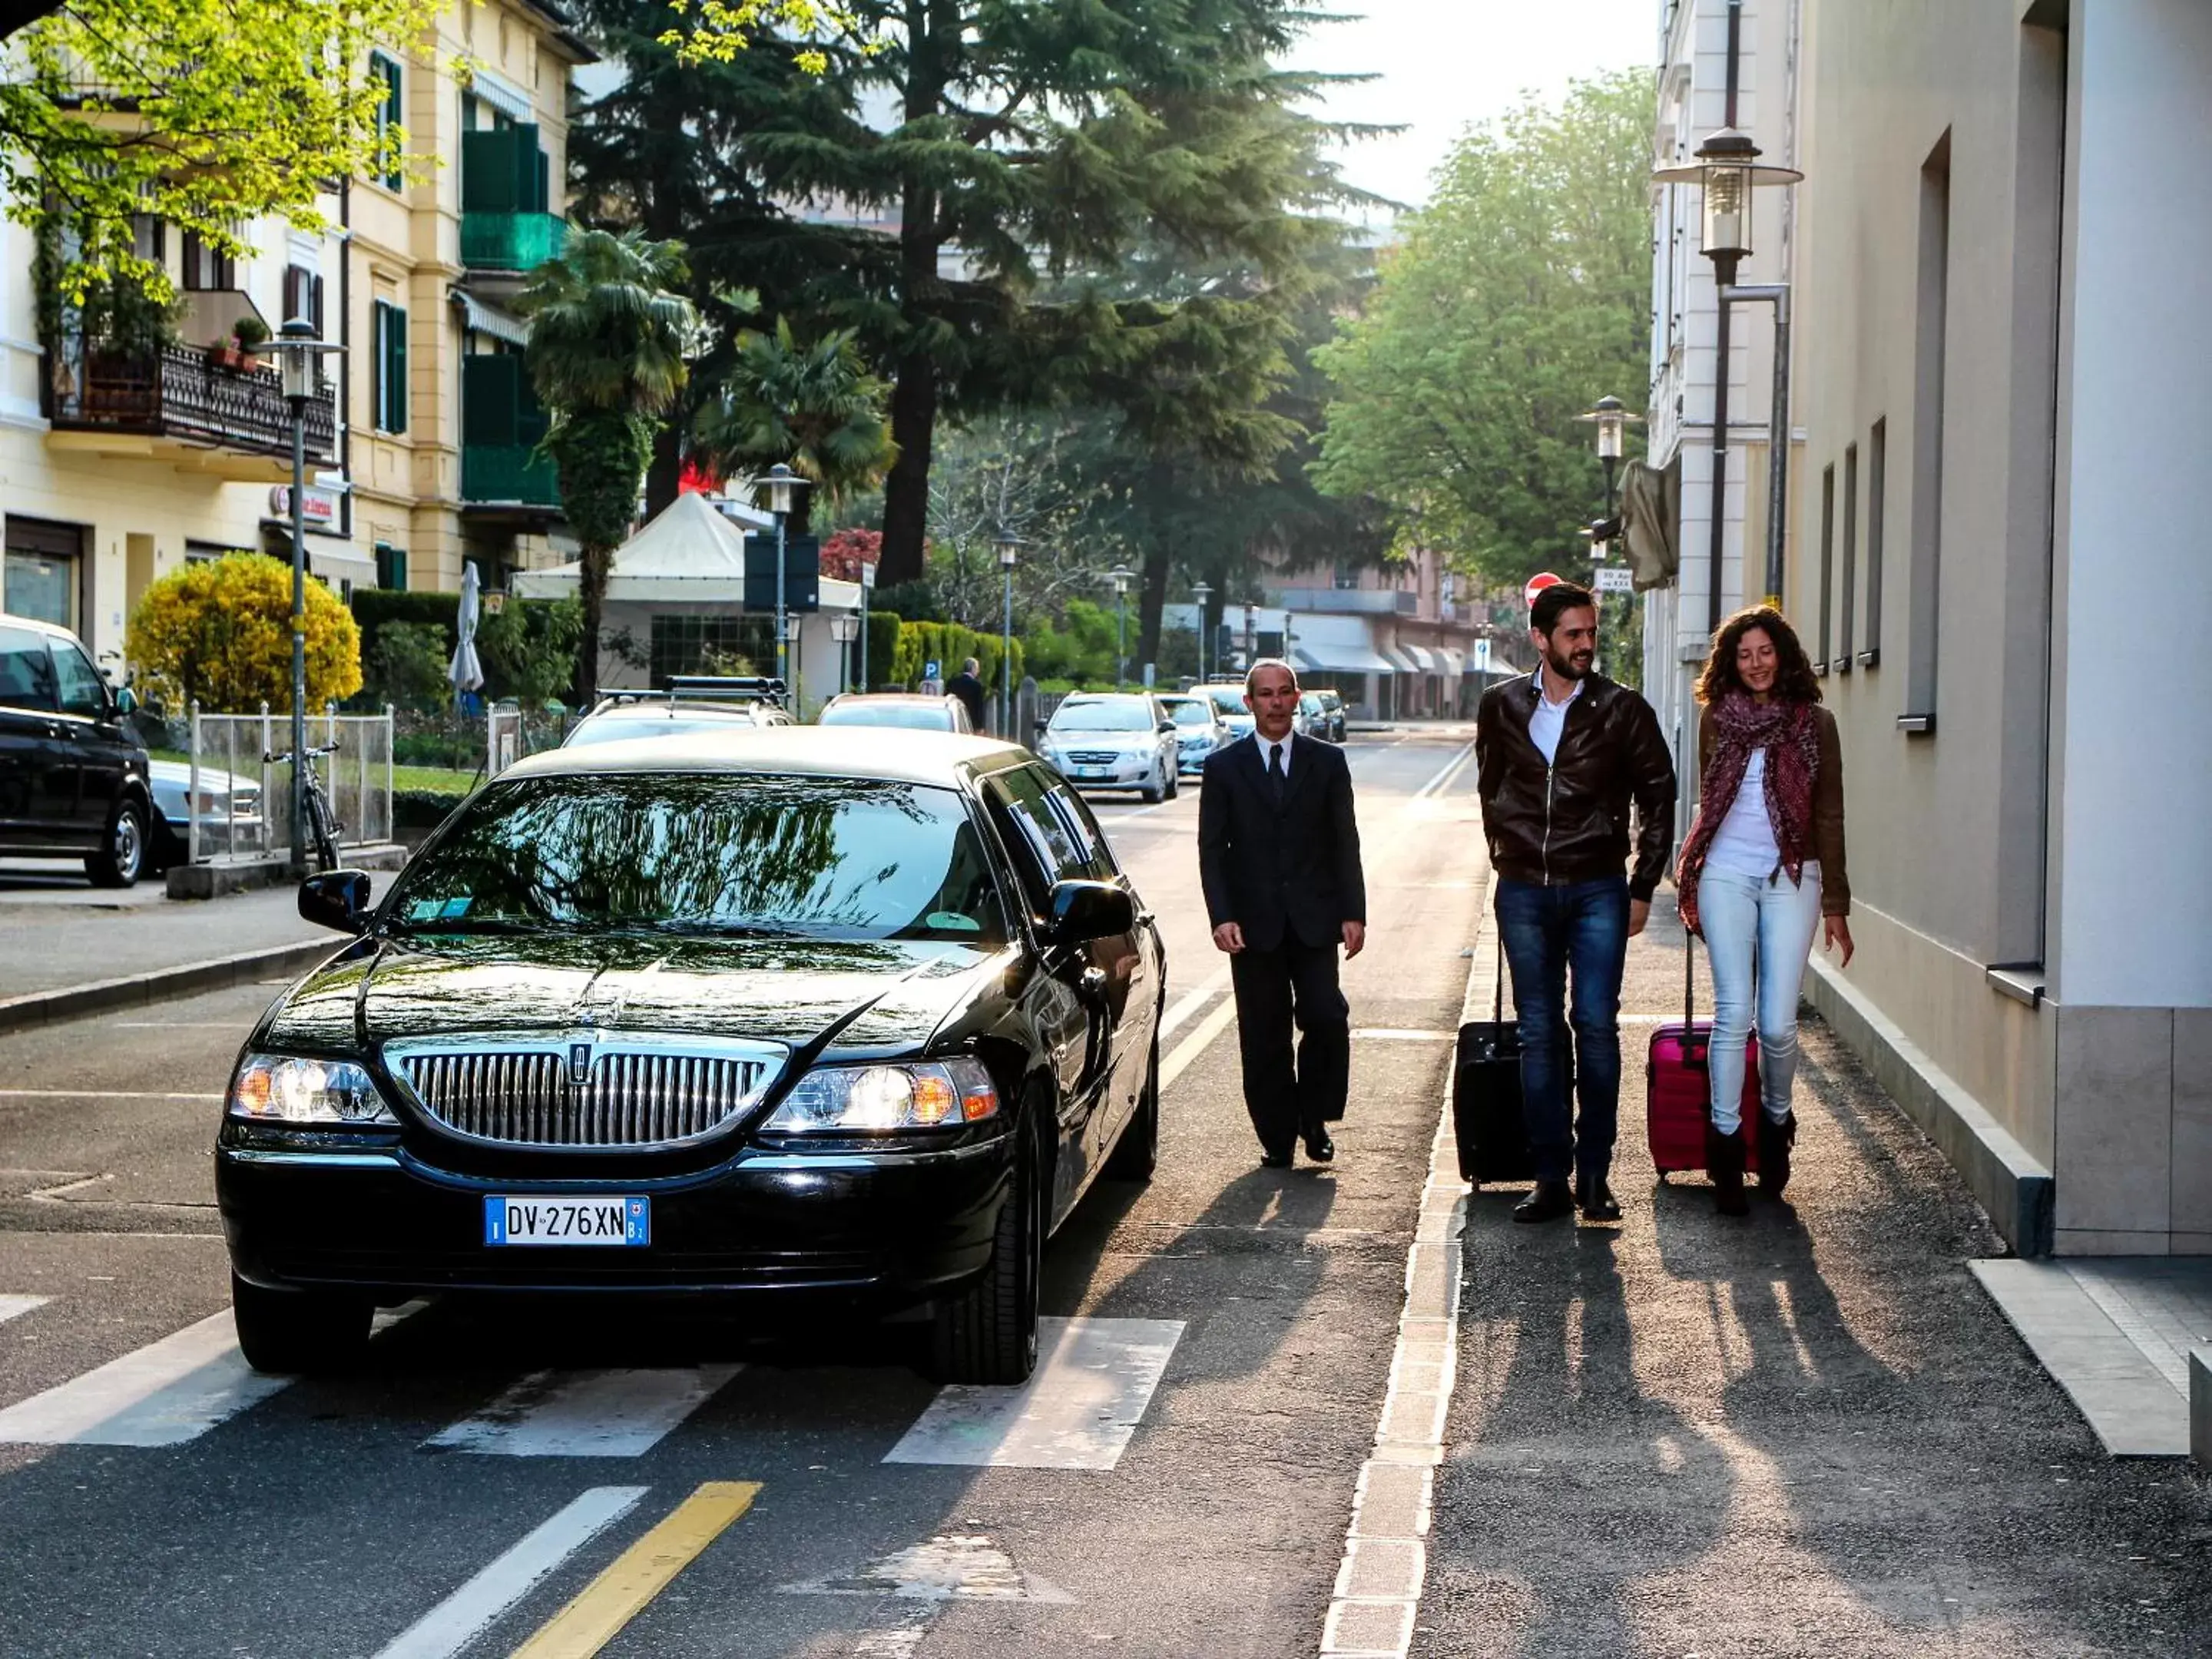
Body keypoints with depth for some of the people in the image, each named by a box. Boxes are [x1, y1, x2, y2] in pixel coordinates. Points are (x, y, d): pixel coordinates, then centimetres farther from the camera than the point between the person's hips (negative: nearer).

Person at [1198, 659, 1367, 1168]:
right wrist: (1221, 916, -9)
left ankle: (1315, 1119, 8)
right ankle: (1277, 1136, 11)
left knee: (1326, 1017, -12)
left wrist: (1353, 913, -1)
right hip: (1253, 924, 0)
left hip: (1314, 920, 0)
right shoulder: (1223, 767, 6)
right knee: (1263, 1035, 2)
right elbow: (1212, 849, 3)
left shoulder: (1327, 762, 8)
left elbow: (1345, 842, 8)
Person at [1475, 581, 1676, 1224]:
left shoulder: (1623, 710, -2)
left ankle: (1594, 1176, 3)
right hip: (1524, 893, 2)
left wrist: (1643, 888, 3)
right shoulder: (1502, 705, 5)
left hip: (1598, 889, -2)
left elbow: (1657, 798, 5)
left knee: (1597, 1028, -7)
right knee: (1538, 1034, 4)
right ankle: (1550, 1178, 7)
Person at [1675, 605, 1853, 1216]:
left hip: (1791, 879, -1)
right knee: (1733, 1014, -6)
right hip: (1726, 874, 1)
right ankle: (1725, 1145, 1)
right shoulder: (1717, 718, 8)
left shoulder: (1813, 723, 3)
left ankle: (1776, 1121, 23)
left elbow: (1829, 815, 4)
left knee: (1778, 1024, -4)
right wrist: (1692, 879, 19)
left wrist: (1835, 905, 3)